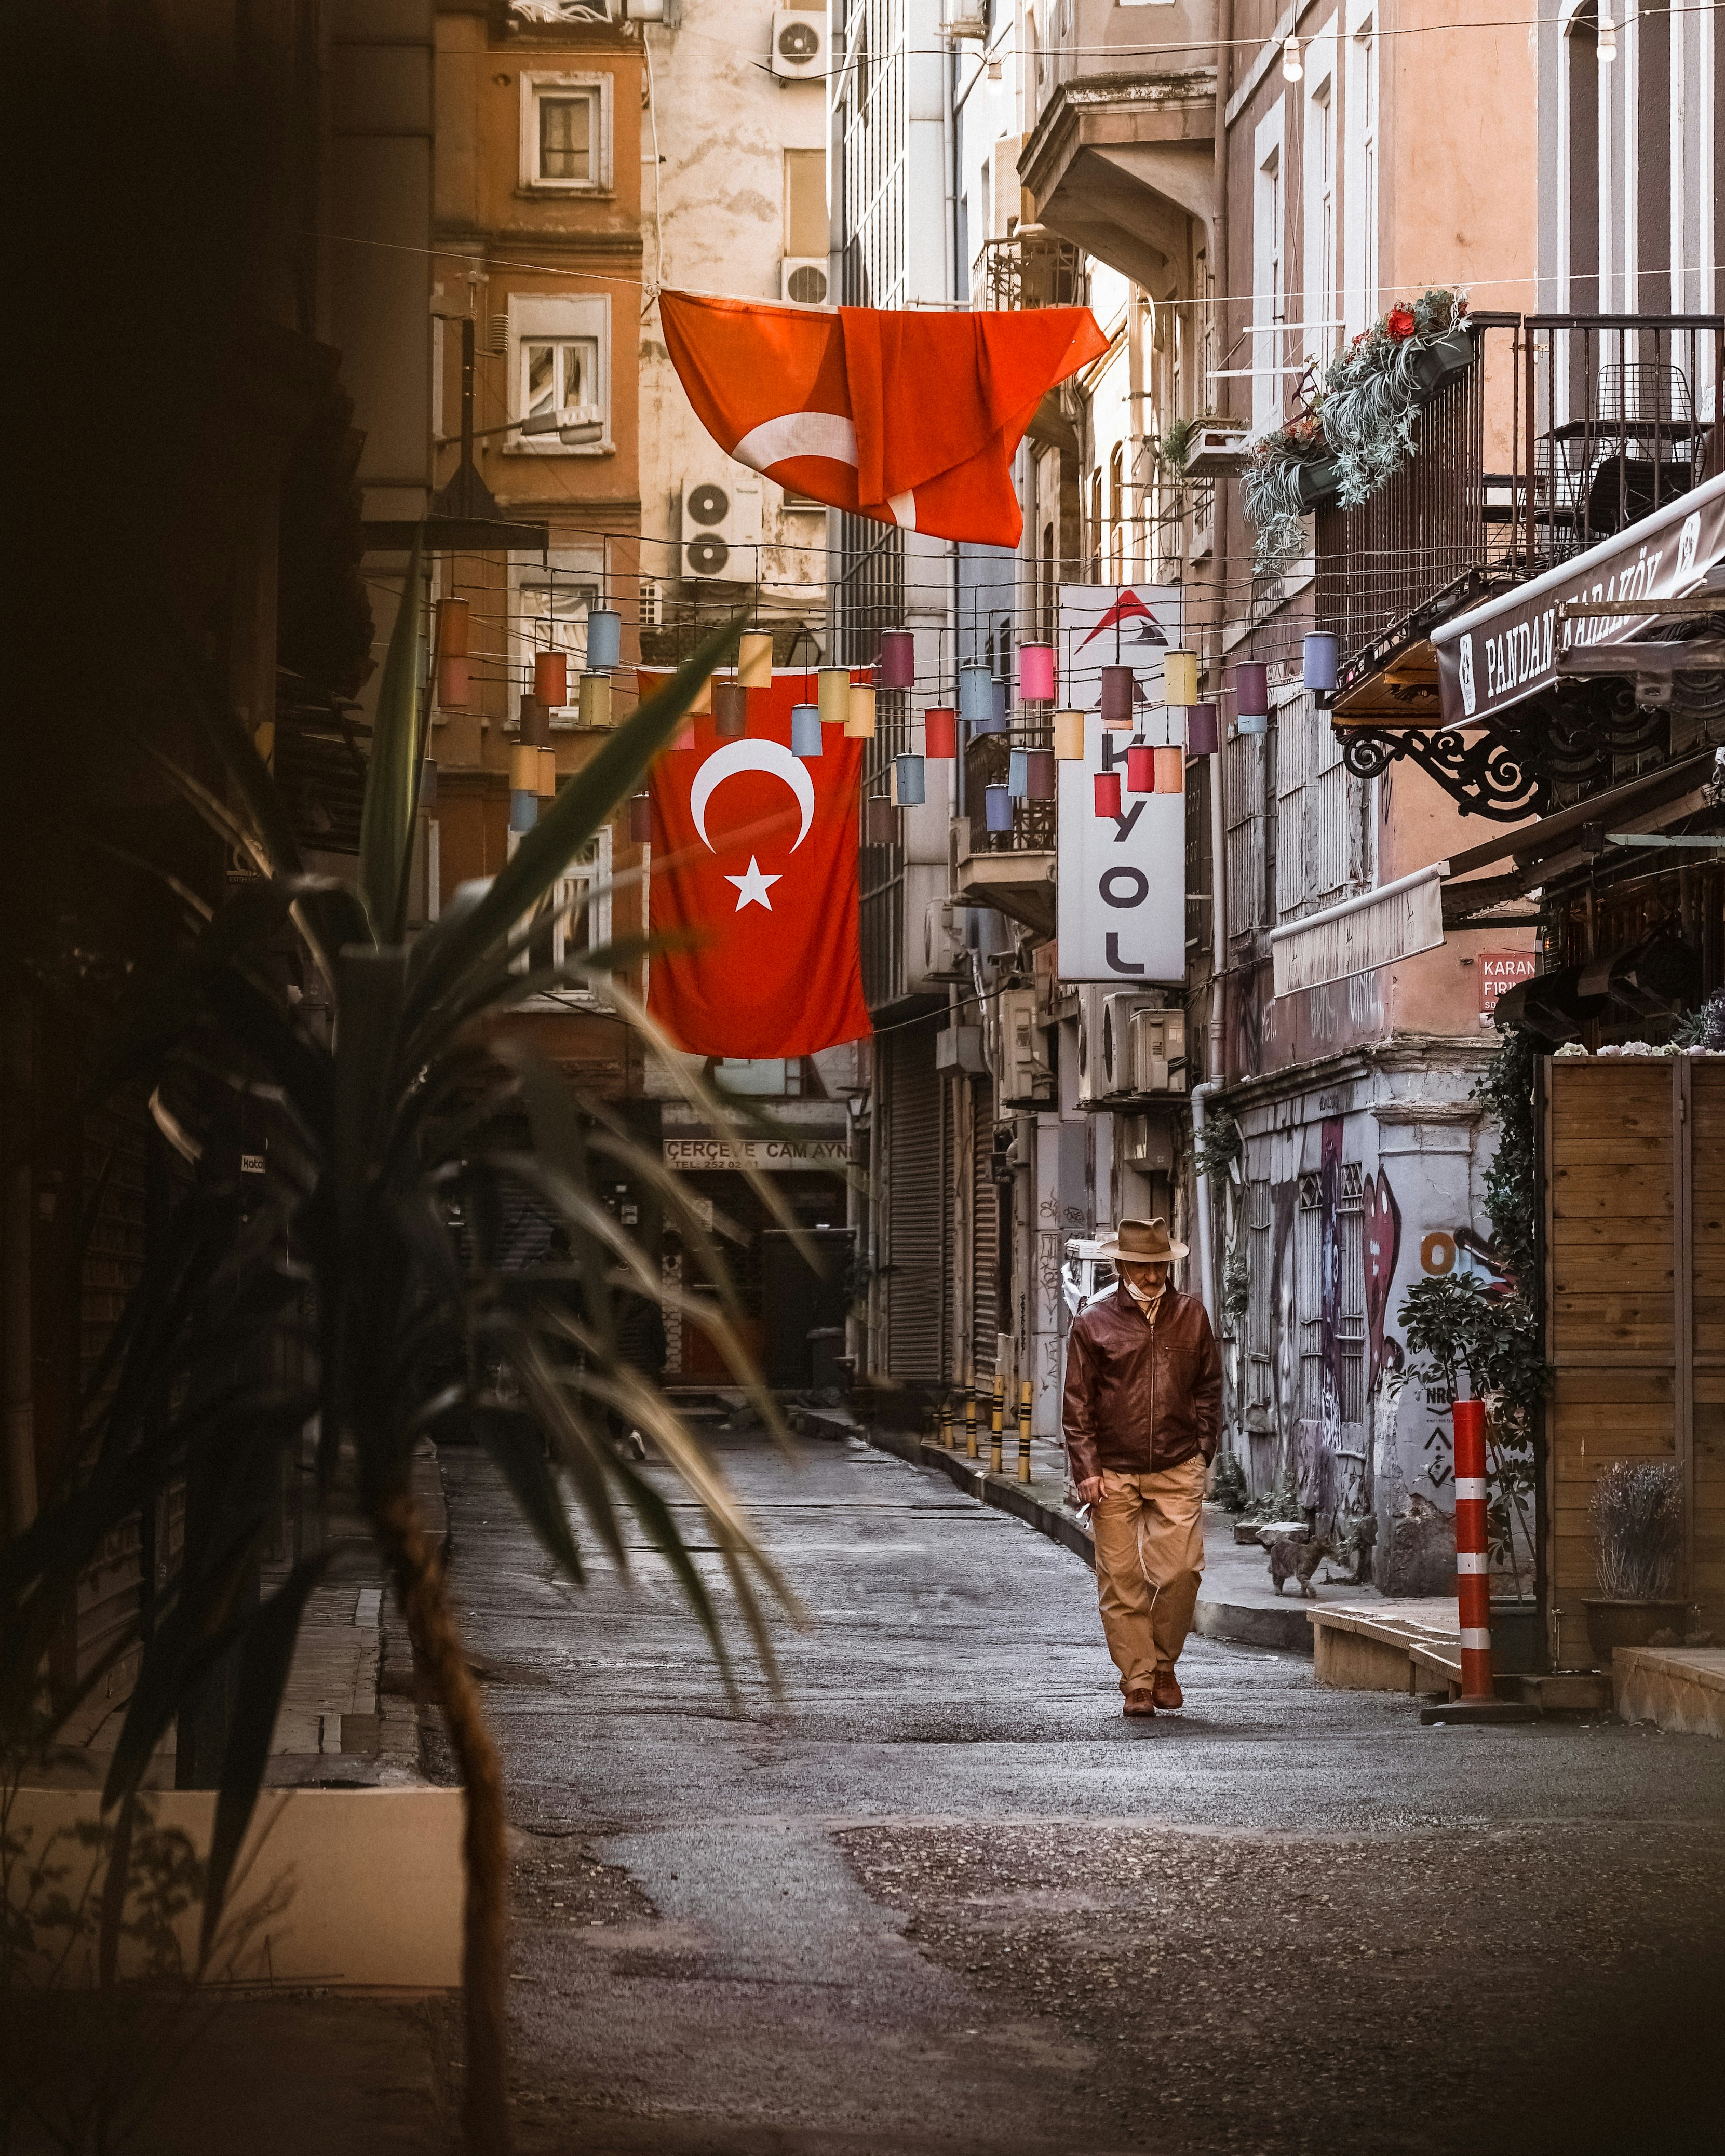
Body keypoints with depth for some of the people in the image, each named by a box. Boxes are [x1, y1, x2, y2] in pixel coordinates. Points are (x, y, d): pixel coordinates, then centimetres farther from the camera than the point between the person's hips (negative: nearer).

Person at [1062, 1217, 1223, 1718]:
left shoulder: (1191, 1316, 10)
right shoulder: (1093, 1324, 3)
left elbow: (1208, 1389, 17)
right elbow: (1078, 1403, 3)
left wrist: (1203, 1452, 9)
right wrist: (1087, 1469, -5)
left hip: (1178, 1470, 1)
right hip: (1113, 1471, -1)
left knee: (1180, 1571, -8)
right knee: (1121, 1580, -2)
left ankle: (1164, 1664, 14)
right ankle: (1138, 1683, 6)